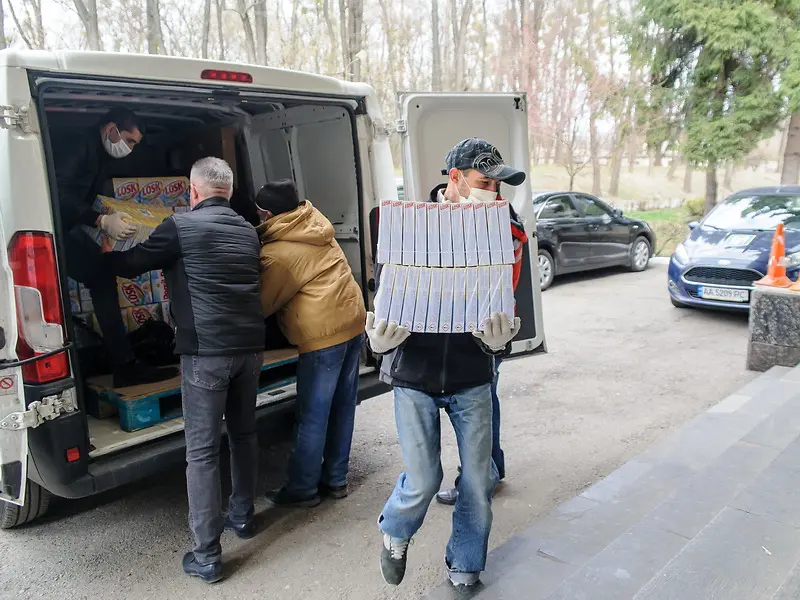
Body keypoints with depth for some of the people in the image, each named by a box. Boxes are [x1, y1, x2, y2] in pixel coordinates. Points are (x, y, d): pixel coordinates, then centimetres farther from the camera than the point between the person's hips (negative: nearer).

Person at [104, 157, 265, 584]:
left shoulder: (182, 225, -4)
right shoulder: (247, 230, 14)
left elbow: (130, 264, 5)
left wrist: (102, 257, 28)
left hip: (206, 351, -6)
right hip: (250, 346, 6)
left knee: (201, 451, 1)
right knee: (243, 434, 21)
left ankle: (206, 557, 8)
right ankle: (242, 516, 37)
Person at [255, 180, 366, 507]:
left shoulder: (276, 253, -11)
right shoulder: (315, 222, 10)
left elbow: (262, 304, -2)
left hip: (324, 333, -8)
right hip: (353, 321, 8)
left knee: (312, 417, 3)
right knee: (342, 407, 14)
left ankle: (302, 489, 16)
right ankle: (335, 479, 27)